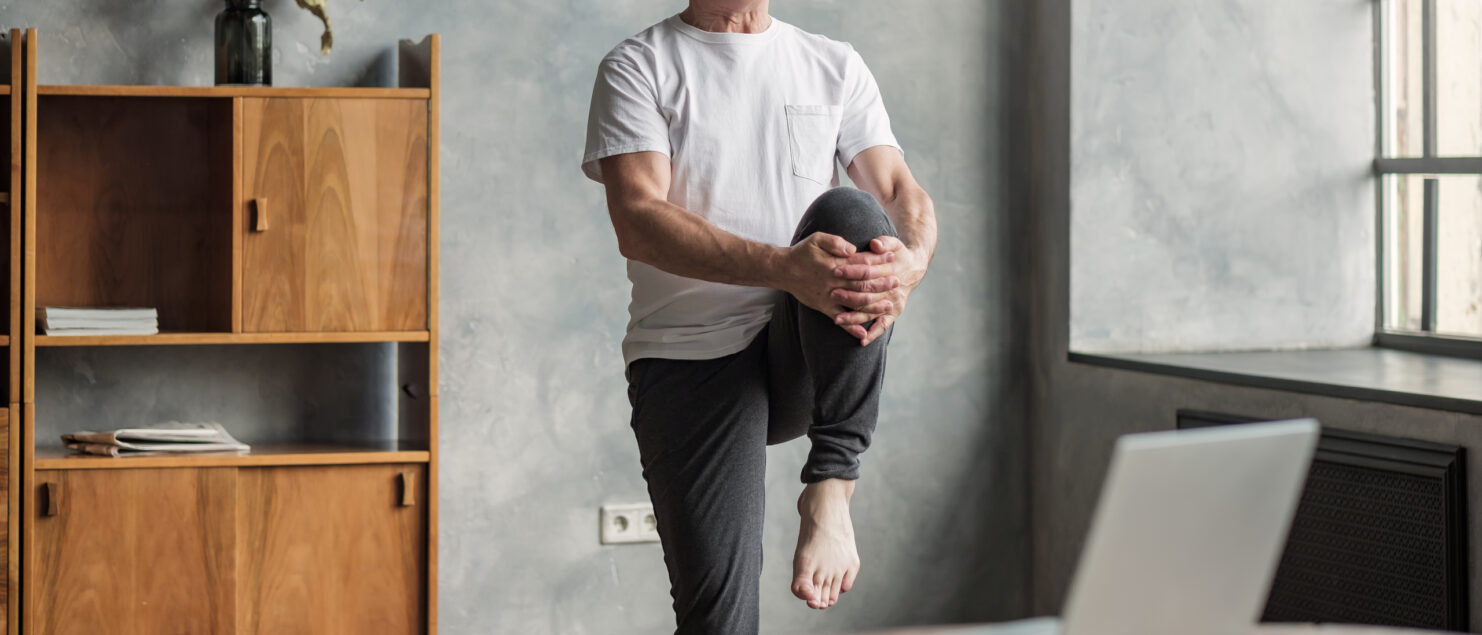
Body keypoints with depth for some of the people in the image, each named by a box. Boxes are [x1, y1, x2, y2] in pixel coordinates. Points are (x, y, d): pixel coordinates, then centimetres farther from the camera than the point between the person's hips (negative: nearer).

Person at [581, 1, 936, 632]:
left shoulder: (836, 66, 13)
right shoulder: (637, 67, 1)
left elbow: (902, 190, 2)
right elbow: (638, 223, -14)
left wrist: (910, 262, -24)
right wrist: (784, 268, -30)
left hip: (807, 358, 2)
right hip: (690, 357, -2)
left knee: (849, 211, -27)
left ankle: (831, 487, -23)